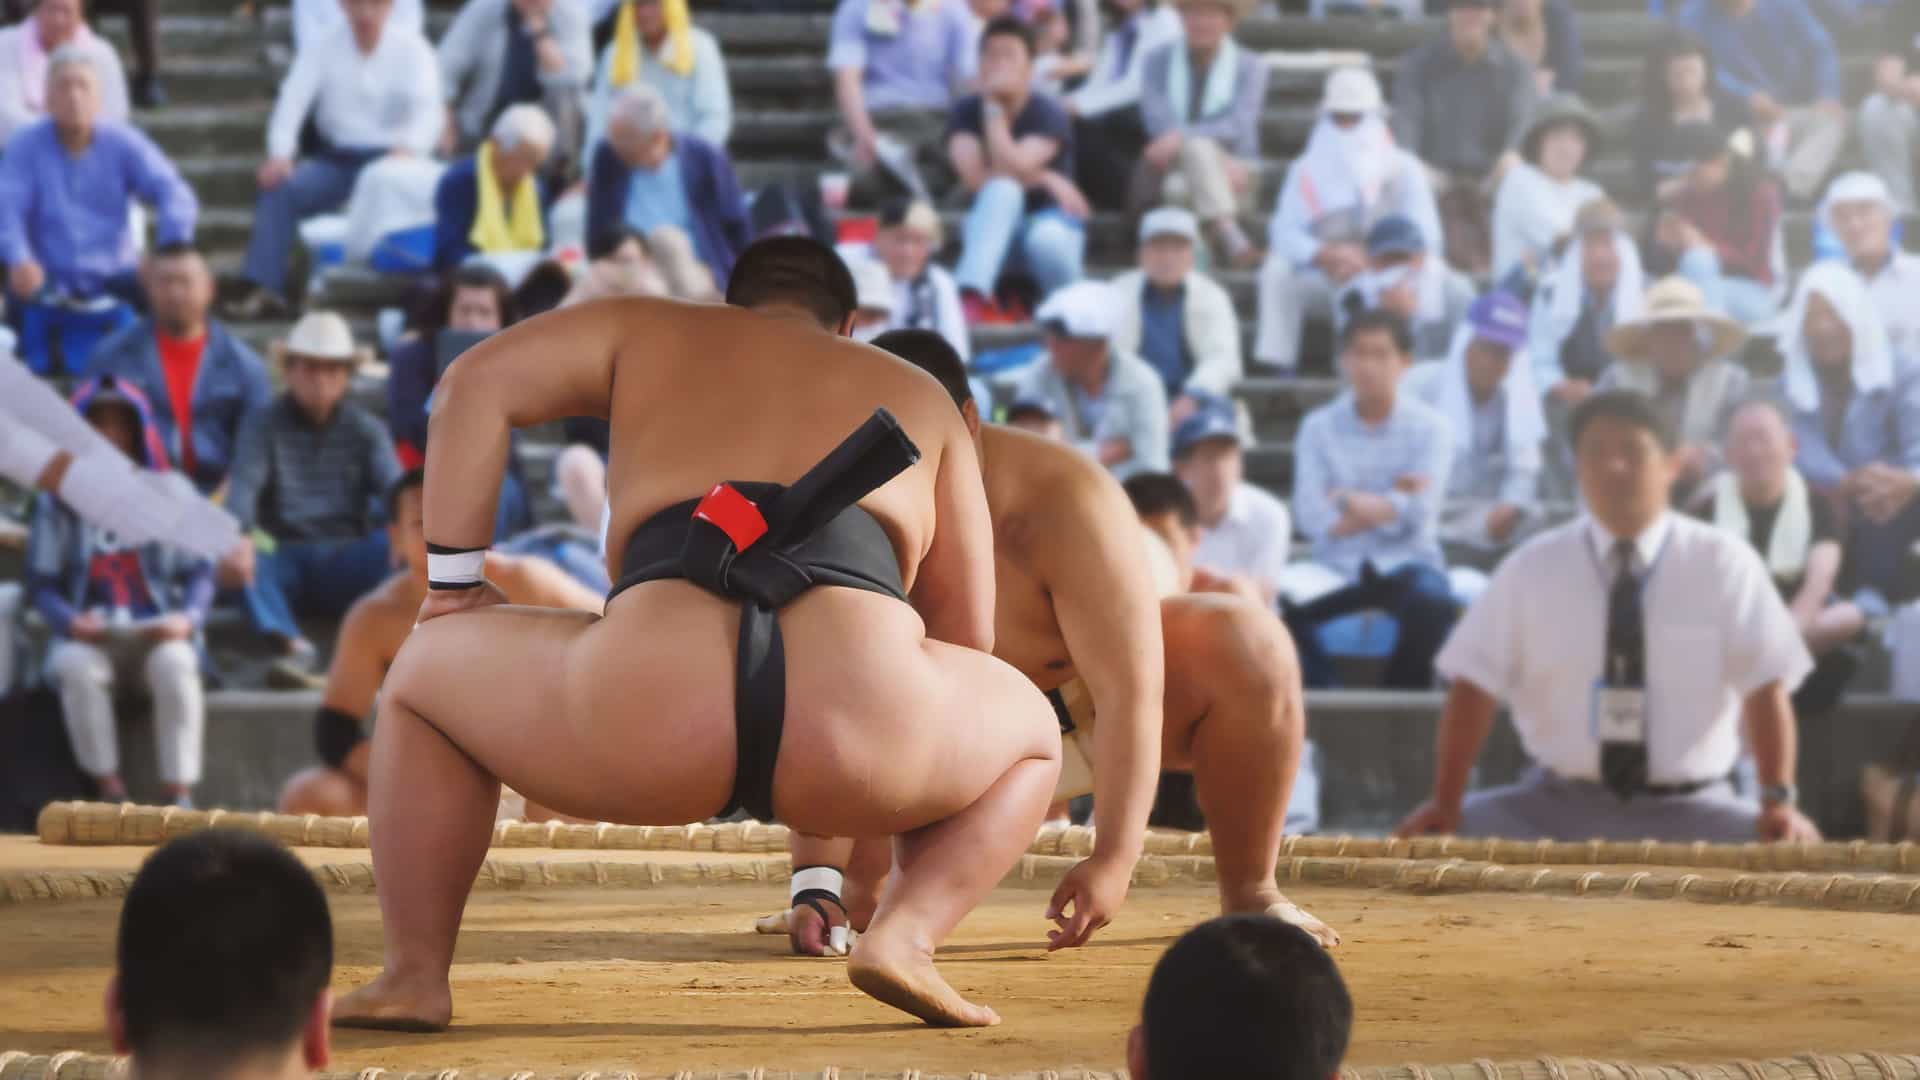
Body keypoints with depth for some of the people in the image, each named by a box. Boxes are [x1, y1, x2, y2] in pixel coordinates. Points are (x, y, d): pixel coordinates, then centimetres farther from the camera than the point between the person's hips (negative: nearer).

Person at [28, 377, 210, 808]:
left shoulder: (172, 492, 11)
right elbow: (42, 582, 5)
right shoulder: (57, 497, 9)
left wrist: (189, 617, -13)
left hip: (158, 631, 0)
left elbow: (201, 571, 7)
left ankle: (180, 796, -34)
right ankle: (110, 789, -29)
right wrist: (70, 620, -15)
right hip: (89, 634, 0)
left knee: (176, 665, -35)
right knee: (76, 668, -36)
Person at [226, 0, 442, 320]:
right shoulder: (323, 46, 4)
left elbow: (428, 109, -15)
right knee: (279, 188, -22)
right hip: (335, 158, 2)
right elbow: (293, 98, -7)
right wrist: (280, 154, -26)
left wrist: (409, 149, -39)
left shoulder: (411, 49, -1)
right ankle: (263, 289, -28)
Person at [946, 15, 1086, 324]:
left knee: (1046, 239, -40)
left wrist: (993, 106, -21)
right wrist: (1043, 179, -18)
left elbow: (1013, 167, -26)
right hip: (992, 230, 2)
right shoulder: (965, 112, -2)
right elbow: (976, 177, -16)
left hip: (1051, 220, -2)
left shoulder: (1049, 114, -10)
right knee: (1002, 190, -34)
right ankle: (970, 297, -51)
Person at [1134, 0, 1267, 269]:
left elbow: (1238, 125, -13)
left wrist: (1181, 138, -31)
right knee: (1198, 147, -34)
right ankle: (1232, 241, -51)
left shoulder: (1249, 67, 4)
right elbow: (1157, 118, -9)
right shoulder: (1157, 62, 7)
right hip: (1168, 173, 1)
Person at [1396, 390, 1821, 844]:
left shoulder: (1724, 565, 0)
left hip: (1688, 810, -1)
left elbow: (1766, 687, -5)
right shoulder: (1533, 569, 2)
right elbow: (1475, 685, 1)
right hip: (1560, 806, 1)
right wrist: (1445, 805, -9)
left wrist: (1779, 802, -17)